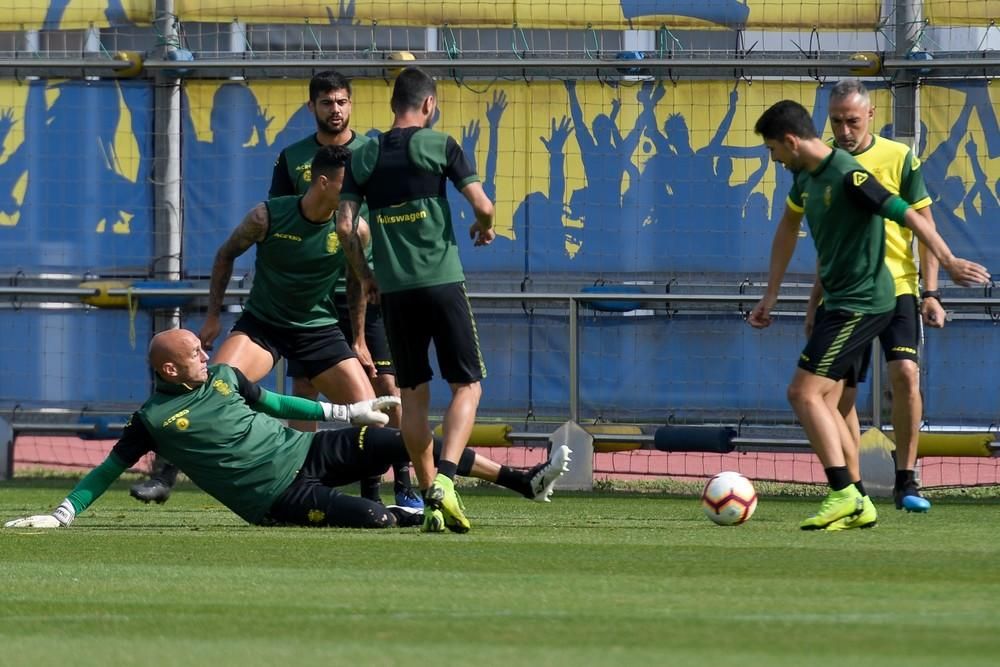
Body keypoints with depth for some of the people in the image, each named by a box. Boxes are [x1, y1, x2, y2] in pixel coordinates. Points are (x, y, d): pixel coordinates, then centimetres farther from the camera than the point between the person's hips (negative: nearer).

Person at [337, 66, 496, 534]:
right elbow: (481, 204, -7)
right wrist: (484, 229, 16)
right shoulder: (439, 146, -2)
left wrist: (364, 277, 17)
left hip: (392, 290, 3)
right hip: (442, 281, -3)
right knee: (467, 385, 3)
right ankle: (444, 478, -17)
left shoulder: (363, 157, 8)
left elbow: (345, 224, 4)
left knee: (413, 394, 10)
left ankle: (428, 495, 7)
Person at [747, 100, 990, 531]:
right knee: (823, 402, 8)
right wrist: (770, 296, 28)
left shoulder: (847, 177, -20)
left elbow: (909, 215, -21)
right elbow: (789, 226, 27)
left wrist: (948, 262, -23)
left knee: (804, 392, -15)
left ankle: (844, 495, -15)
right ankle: (857, 505, 10)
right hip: (839, 301, 10)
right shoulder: (805, 176, 10)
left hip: (862, 302, -10)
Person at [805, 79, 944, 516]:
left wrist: (930, 292, -6)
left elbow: (925, 226, 0)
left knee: (905, 373, -19)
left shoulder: (898, 159, -2)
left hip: (897, 287, -3)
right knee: (841, 393, 1)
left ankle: (906, 480, -9)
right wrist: (815, 301, 17)